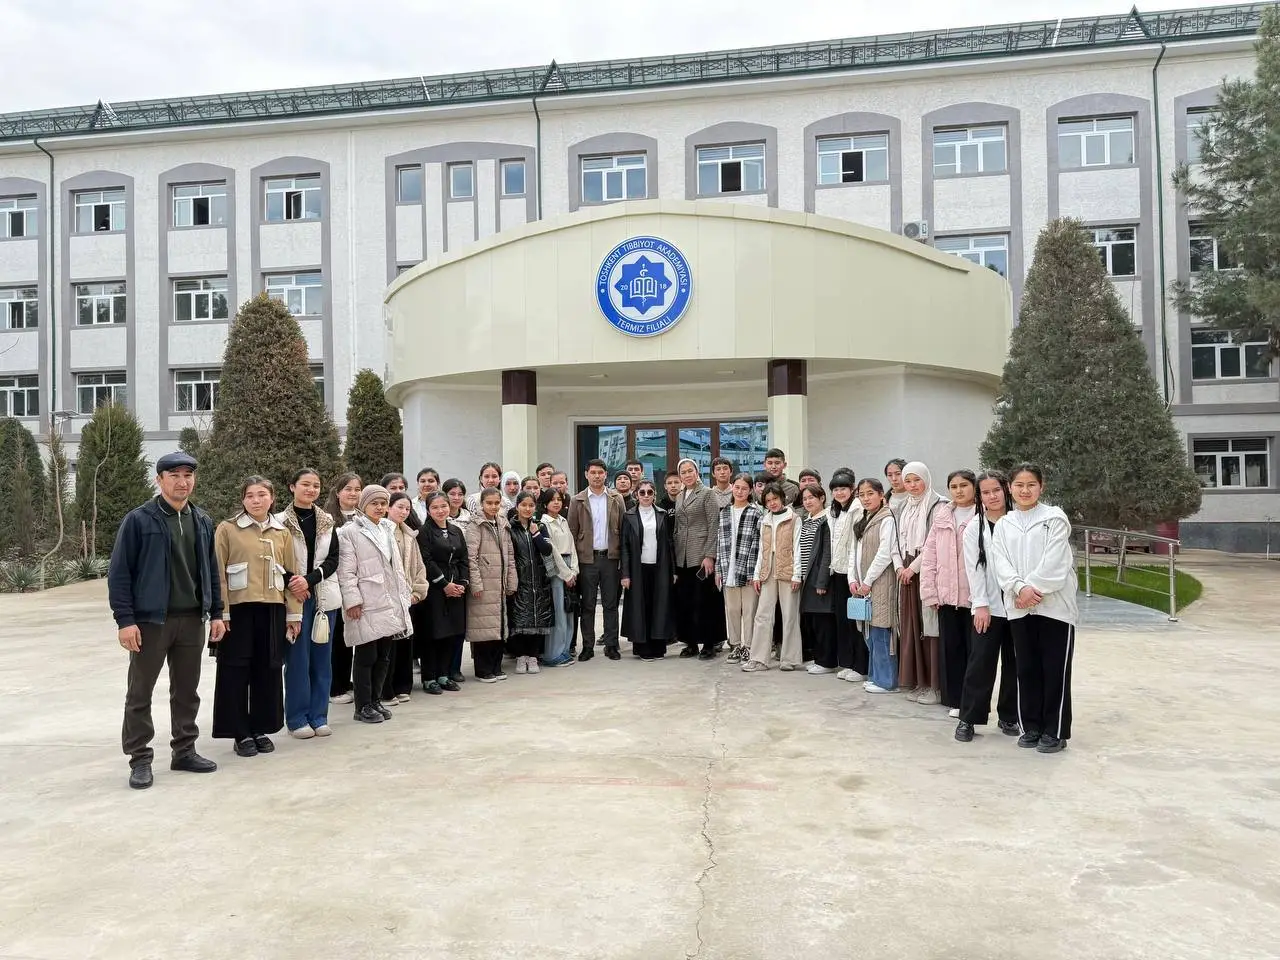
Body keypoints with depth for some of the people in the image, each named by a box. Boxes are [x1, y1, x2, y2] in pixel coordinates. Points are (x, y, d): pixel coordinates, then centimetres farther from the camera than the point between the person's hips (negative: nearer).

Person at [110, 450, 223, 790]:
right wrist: (125, 619, -13)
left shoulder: (203, 522, 9)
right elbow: (119, 572, -8)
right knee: (140, 693, 4)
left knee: (187, 691, 12)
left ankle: (184, 751, 24)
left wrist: (216, 613, 9)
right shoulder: (138, 520, -6)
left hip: (192, 620, 5)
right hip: (150, 620, -4)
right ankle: (140, 760, 15)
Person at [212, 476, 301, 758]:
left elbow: (290, 575, 11)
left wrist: (294, 613, 7)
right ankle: (241, 733, 13)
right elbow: (218, 574, -3)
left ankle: (262, 729, 20)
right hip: (239, 609, -3)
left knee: (268, 670, 8)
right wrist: (221, 612, -10)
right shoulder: (227, 529, -1)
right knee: (237, 670, 2)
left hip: (272, 610, 3)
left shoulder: (282, 533, 10)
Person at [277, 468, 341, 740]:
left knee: (322, 658, 8)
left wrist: (309, 579, -13)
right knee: (297, 658, -1)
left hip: (324, 596, 4)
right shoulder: (281, 521, -2)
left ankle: (318, 716, 17)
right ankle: (297, 719, 9)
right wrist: (292, 584, -17)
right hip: (294, 597, -4)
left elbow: (333, 559, 2)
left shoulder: (327, 522, 10)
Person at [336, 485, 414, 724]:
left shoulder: (387, 530, 17)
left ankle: (374, 700, 22)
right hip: (366, 605, -7)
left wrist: (404, 595, 14)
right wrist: (352, 600, -16)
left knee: (383, 656, 10)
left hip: (390, 603, 7)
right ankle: (363, 706, 10)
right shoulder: (350, 532, -5)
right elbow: (346, 571, -10)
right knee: (366, 657, 0)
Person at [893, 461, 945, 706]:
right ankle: (917, 681, 15)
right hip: (906, 573, 7)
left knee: (928, 625, -6)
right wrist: (899, 566, -1)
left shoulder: (936, 506, -6)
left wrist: (913, 567, -13)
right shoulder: (904, 509, 16)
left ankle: (933, 684, 0)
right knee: (910, 626, 7)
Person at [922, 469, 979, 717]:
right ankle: (955, 700, 19)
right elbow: (929, 557, 8)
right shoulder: (941, 518, 10)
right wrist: (930, 592, 2)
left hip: (974, 595, -4)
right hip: (946, 595, 4)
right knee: (950, 648, 9)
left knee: (974, 649, 5)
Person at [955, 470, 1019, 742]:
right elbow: (974, 568, -3)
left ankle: (1009, 716, 22)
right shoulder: (974, 528, 2)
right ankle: (968, 718, 6)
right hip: (987, 607, -1)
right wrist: (981, 605, -10)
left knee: (1013, 663, 9)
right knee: (980, 662, -2)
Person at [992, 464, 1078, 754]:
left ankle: (1055, 731, 10)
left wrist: (1034, 588, -16)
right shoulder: (1003, 525, 10)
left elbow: (1053, 561, -10)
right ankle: (1031, 726, 20)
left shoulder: (1055, 518, -1)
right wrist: (1020, 589, -15)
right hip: (1019, 607, 4)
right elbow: (1002, 564, 1)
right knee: (1027, 669, 9)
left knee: (1055, 670, 1)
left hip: (1054, 604, -3)